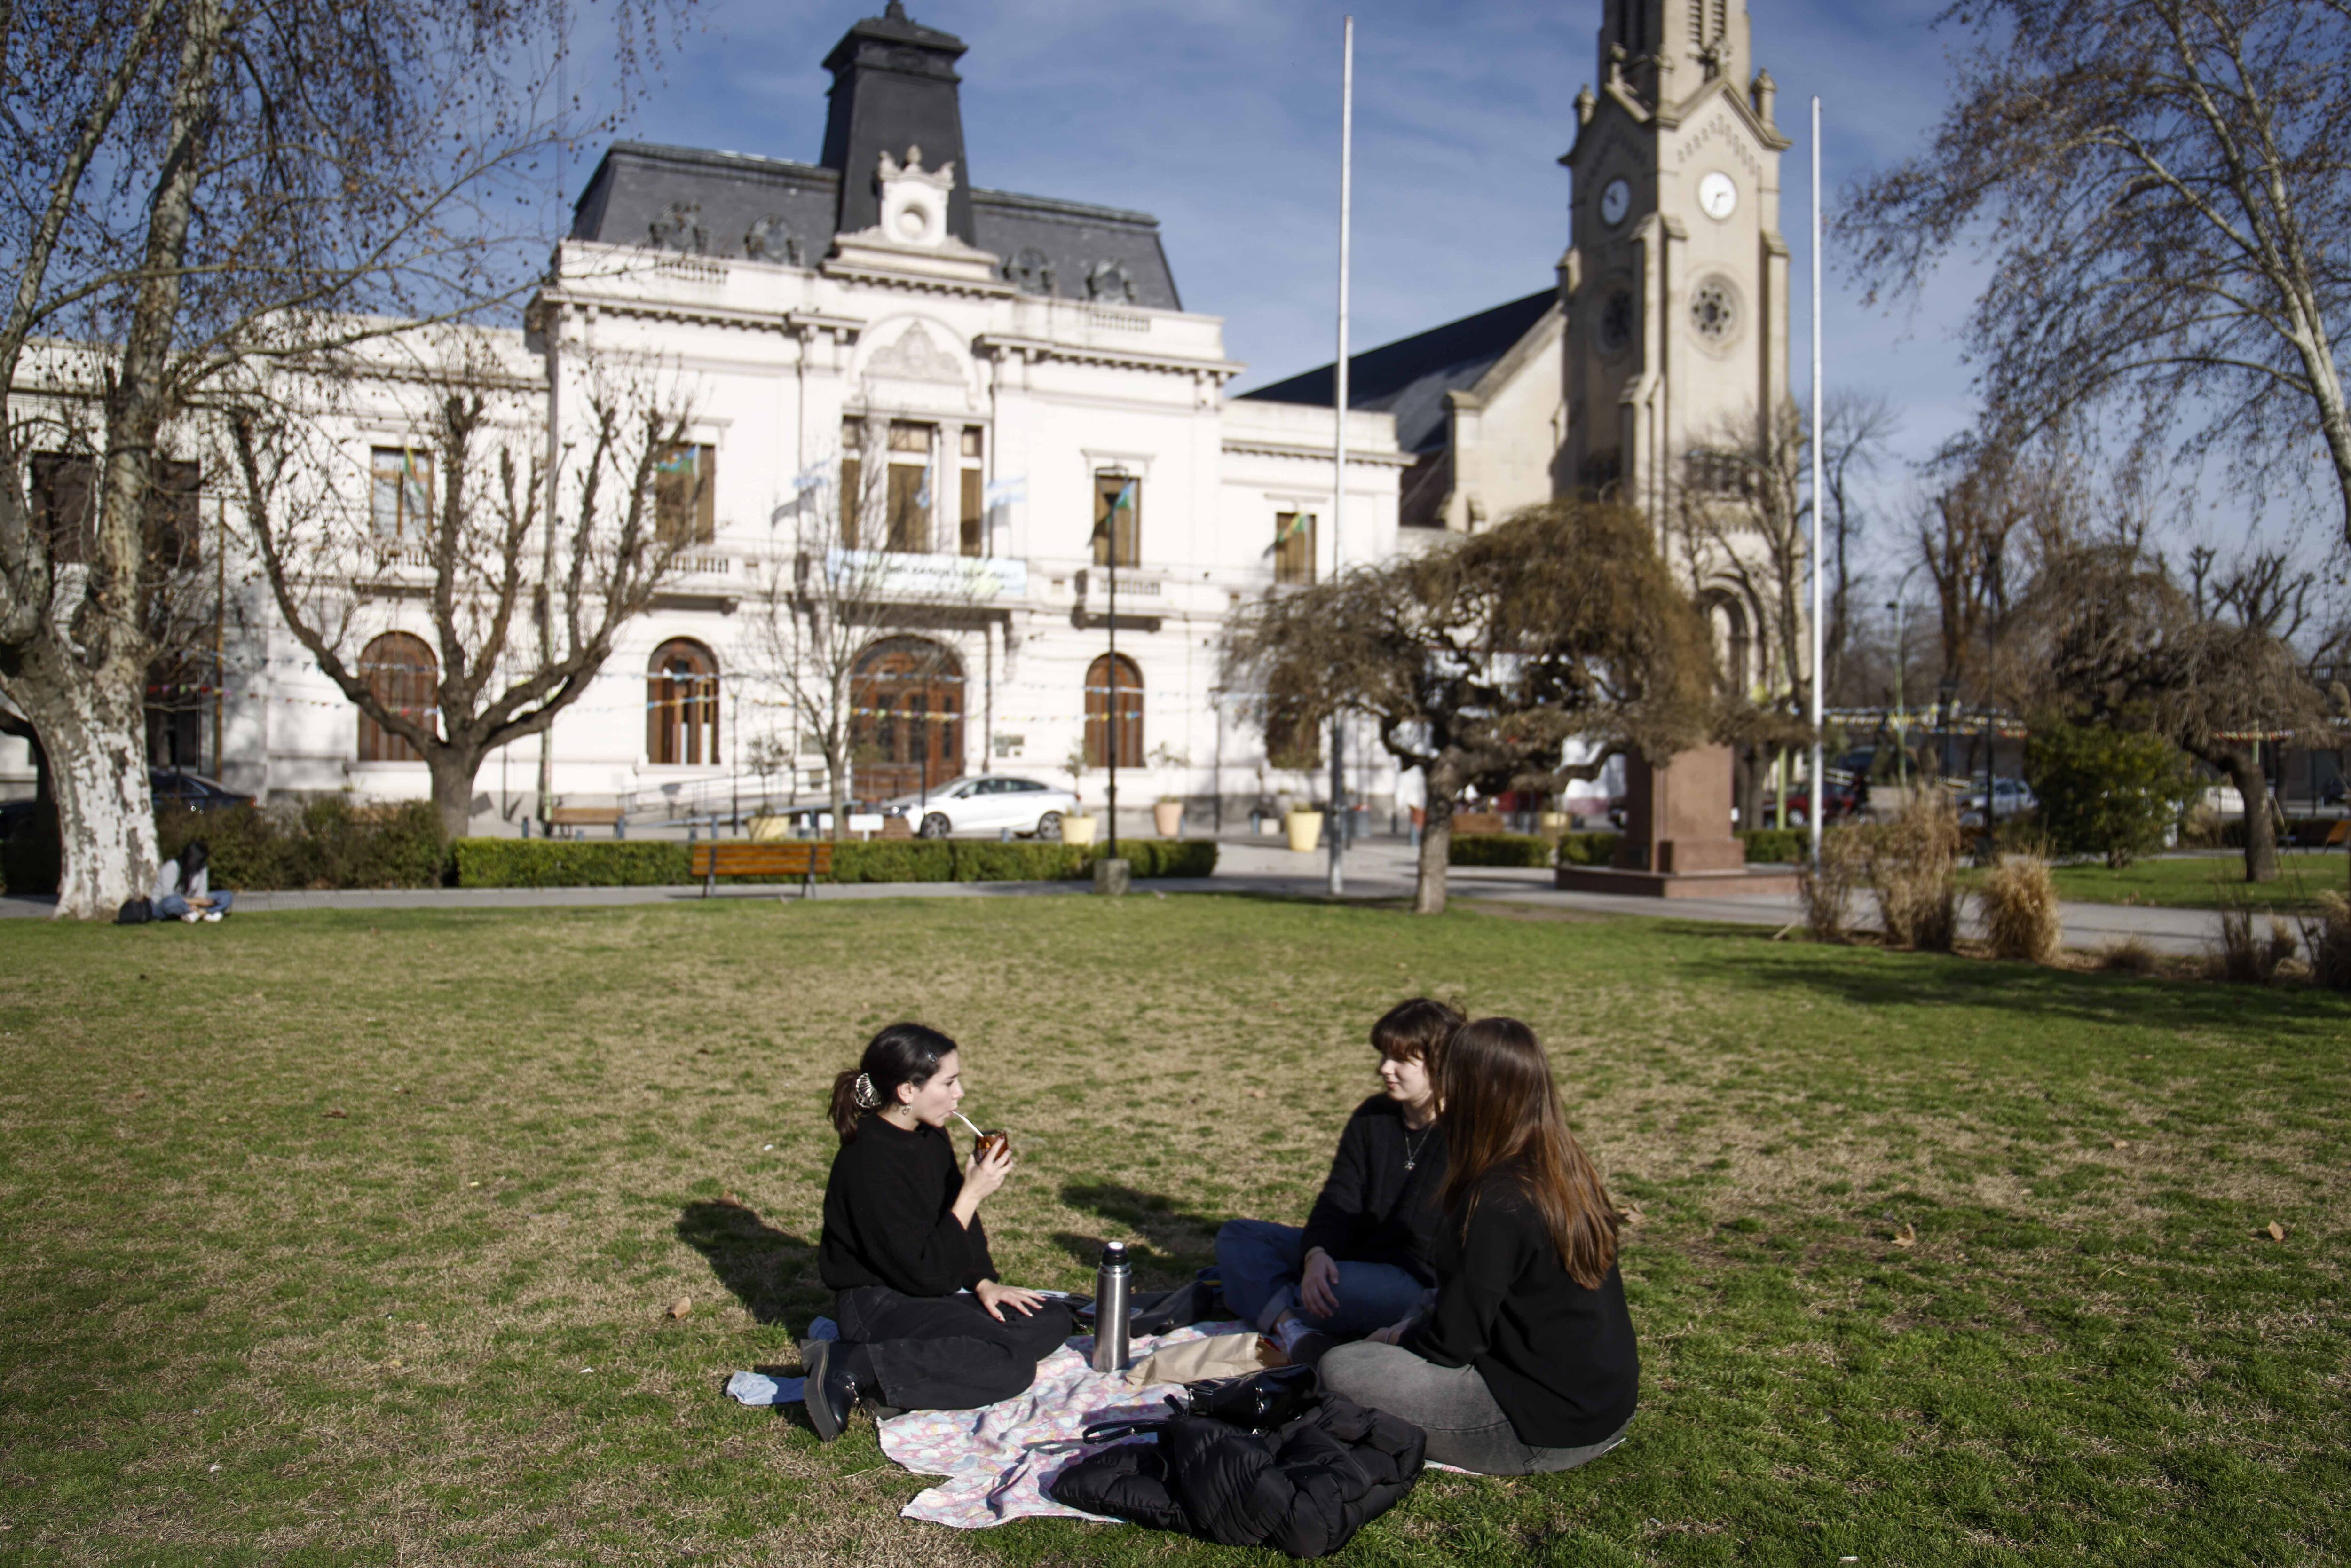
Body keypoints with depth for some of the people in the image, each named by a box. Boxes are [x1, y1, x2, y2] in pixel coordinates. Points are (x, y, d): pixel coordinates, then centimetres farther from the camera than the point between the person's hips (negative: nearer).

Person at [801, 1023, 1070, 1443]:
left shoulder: (931, 1138, 4)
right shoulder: (870, 1164, -24)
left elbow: (961, 1223, 15)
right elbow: (925, 1273, -24)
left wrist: (984, 1282, -1)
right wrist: (972, 1194, -24)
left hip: (936, 1291, 9)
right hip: (877, 1307, -9)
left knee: (1052, 1321, 0)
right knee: (1011, 1365, -25)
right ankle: (851, 1370, -19)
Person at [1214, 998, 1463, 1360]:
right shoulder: (1372, 1117, 8)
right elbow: (1339, 1200, -1)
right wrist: (1317, 1253, -23)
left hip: (1422, 1279, -8)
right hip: (1347, 1255, 8)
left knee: (1339, 1287, -38)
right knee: (1237, 1236, 1)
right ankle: (1292, 1332, -25)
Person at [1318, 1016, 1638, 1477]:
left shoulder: (1496, 1204, -25)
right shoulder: (1570, 1173, 3)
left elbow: (1455, 1342, -18)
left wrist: (1397, 1340, 2)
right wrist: (1411, 1329, 14)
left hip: (1548, 1434, -9)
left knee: (1340, 1370, -12)